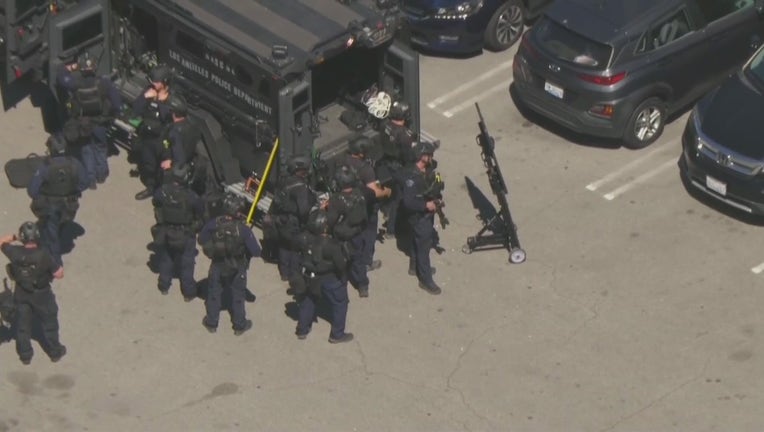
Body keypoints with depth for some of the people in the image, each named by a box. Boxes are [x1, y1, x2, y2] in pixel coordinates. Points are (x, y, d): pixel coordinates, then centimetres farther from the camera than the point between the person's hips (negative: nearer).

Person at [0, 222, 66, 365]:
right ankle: (55, 352, 37)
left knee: (22, 325, 22)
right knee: (49, 323, 21)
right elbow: (59, 274, -23)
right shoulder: (43, 255, -31)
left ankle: (25, 355, 36)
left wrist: (14, 237, 2)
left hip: (21, 295, 2)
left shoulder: (15, 253, -23)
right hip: (41, 295, -2)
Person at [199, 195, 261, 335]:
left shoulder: (213, 224, -23)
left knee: (214, 294, 22)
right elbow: (256, 251, -24)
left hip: (217, 266, 2)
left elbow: (202, 240, -6)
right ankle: (239, 325, 33)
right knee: (237, 296, 19)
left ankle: (211, 323, 37)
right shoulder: (243, 229, -30)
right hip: (237, 270, -2)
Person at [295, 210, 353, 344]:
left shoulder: (306, 240, -17)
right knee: (340, 304, 15)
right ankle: (337, 334, 23)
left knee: (308, 301, 25)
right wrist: (345, 260, -1)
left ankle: (302, 330, 38)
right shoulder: (331, 245, -33)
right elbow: (341, 264, -27)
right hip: (331, 280, -5)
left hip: (311, 278, 5)